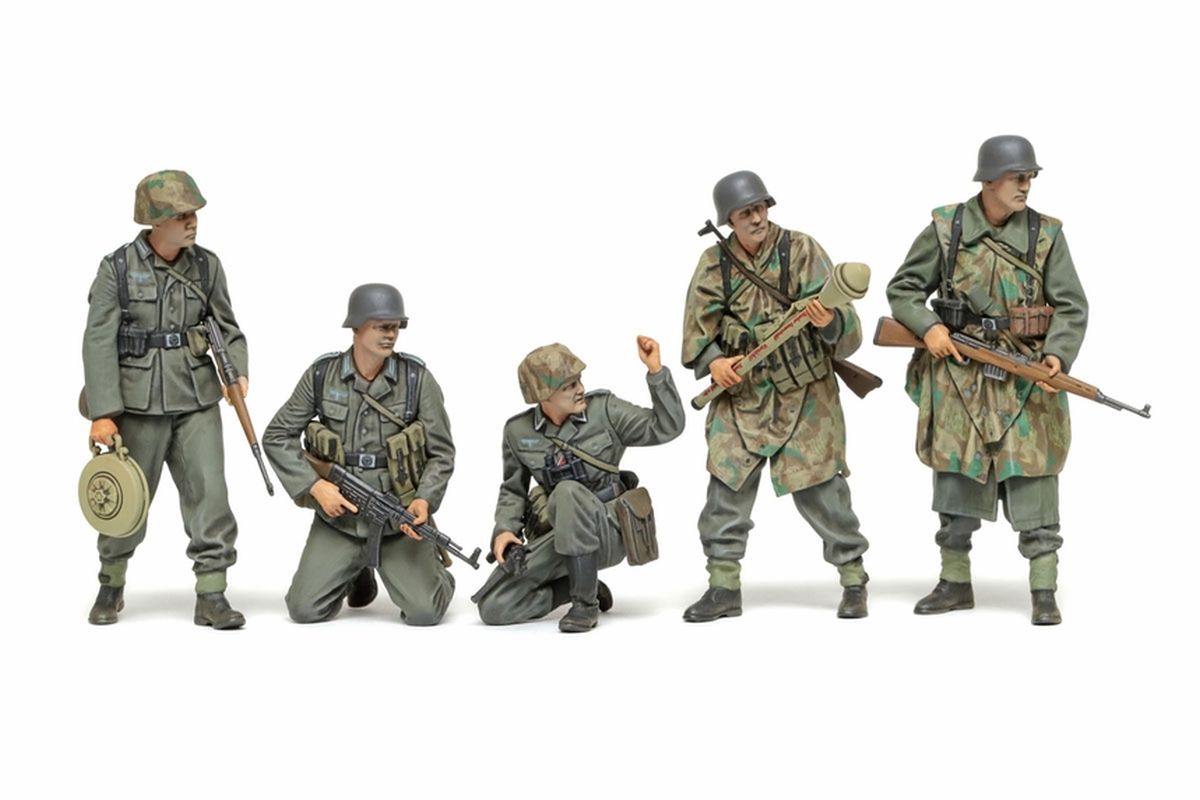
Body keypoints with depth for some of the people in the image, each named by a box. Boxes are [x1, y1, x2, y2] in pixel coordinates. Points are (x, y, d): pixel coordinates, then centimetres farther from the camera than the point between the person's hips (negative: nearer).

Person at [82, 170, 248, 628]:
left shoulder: (206, 266, 3)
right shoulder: (117, 269, -7)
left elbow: (227, 327, 10)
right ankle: (111, 586, 29)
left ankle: (211, 596, 1)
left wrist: (237, 372, -9)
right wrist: (102, 413, -13)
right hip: (138, 402, -2)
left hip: (198, 399, 2)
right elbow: (98, 343, -8)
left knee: (209, 493, -5)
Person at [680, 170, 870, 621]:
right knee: (726, 488, 1)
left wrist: (829, 323, -35)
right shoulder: (714, 264, 0)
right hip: (740, 396, 3)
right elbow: (697, 332, 7)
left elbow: (846, 332, -12)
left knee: (821, 491, -2)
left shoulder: (801, 251, -8)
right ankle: (723, 588, 11)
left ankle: (854, 582, 11)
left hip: (804, 396, -3)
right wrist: (712, 361, -12)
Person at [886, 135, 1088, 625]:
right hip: (959, 374, 1)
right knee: (956, 477, 10)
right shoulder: (947, 229, -1)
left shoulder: (1046, 234, -1)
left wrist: (1058, 354, -17)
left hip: (1027, 378, -1)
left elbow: (1071, 306, -1)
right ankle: (955, 584, 22)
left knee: (1034, 483, -4)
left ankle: (1044, 593, 1)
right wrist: (928, 327, -10)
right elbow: (902, 289, 7)